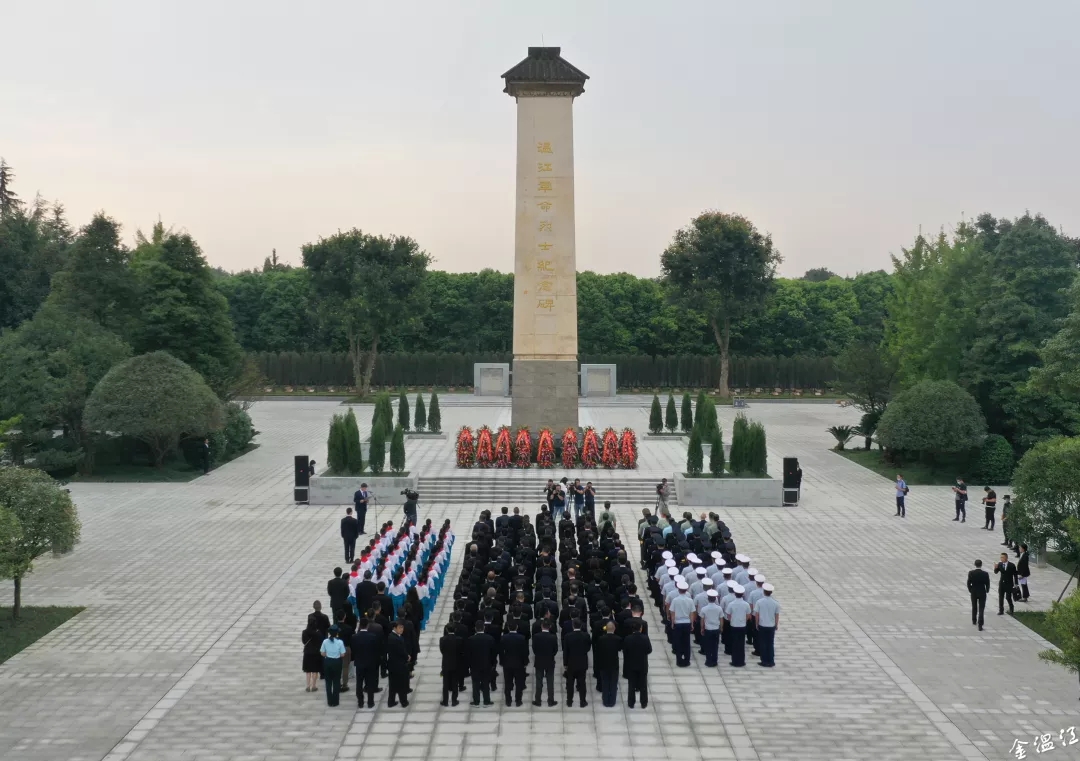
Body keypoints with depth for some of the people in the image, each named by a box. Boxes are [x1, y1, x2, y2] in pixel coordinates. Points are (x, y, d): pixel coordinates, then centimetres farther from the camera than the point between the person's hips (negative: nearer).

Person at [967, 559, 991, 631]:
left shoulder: (971, 573, -11)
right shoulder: (985, 574, -13)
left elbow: (968, 583, -8)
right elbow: (987, 584, -7)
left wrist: (970, 590, 9)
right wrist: (987, 591, 12)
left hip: (973, 593, 2)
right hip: (982, 593, -2)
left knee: (974, 607, 22)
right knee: (981, 609, 0)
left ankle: (974, 621, 38)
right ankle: (980, 625, -8)